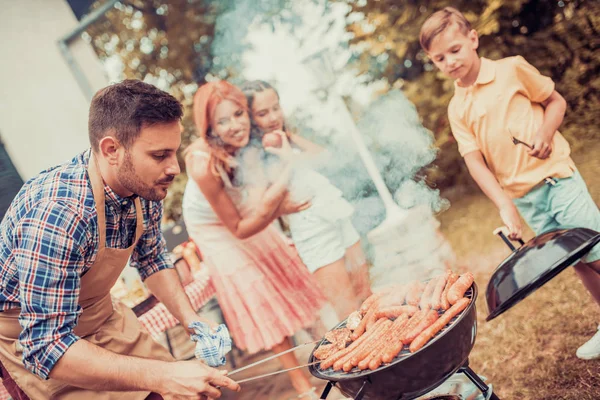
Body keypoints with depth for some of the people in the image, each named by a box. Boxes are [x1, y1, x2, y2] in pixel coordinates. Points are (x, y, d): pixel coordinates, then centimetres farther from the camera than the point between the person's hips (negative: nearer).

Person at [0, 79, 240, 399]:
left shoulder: (145, 187, -13)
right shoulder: (57, 213, -36)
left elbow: (151, 258, 5)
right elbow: (46, 346, -35)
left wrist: (192, 321, -7)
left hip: (97, 313, 6)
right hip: (26, 335, -6)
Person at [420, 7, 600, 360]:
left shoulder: (512, 70, -3)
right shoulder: (457, 109, 3)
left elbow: (556, 100, 5)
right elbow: (475, 161, -4)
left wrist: (545, 133, -16)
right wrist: (505, 206, -16)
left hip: (556, 177, -3)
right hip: (523, 197, 3)